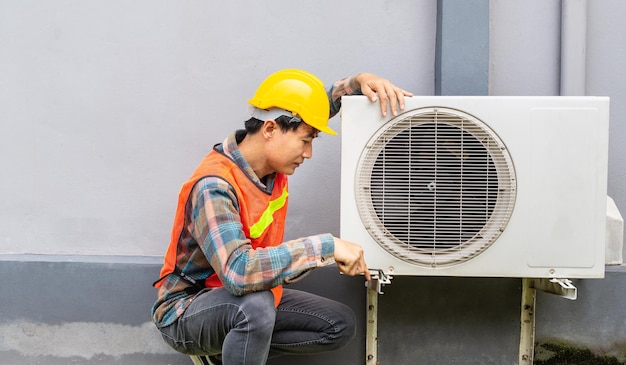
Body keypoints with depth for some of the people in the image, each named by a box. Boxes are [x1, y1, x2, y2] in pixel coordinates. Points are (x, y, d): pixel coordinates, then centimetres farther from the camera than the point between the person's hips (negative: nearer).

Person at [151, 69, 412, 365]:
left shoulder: (270, 156, -7)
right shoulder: (214, 186, -30)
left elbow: (322, 105, 8)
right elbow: (238, 272, -44)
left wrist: (359, 80, -11)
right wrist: (326, 246, -41)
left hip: (251, 298, 8)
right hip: (186, 311, -8)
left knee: (340, 325, 1)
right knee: (255, 304, -39)